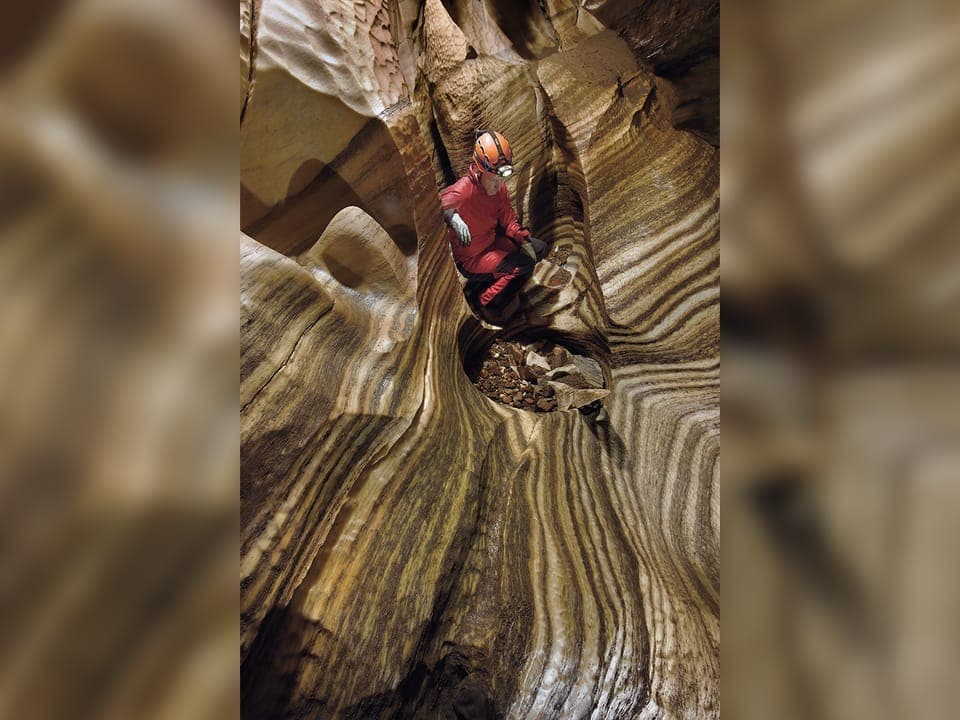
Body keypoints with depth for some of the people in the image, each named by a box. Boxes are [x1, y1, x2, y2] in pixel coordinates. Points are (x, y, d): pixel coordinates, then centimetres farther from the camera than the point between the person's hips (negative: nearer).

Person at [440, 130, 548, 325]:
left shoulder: (500, 189, -4)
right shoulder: (463, 191, -27)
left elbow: (508, 220, 7)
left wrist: (524, 240, -8)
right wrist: (451, 216, -63)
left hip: (492, 242, 8)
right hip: (470, 259, -8)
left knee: (539, 248, 9)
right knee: (525, 265, -22)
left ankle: (491, 282, 6)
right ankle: (483, 300, -7)